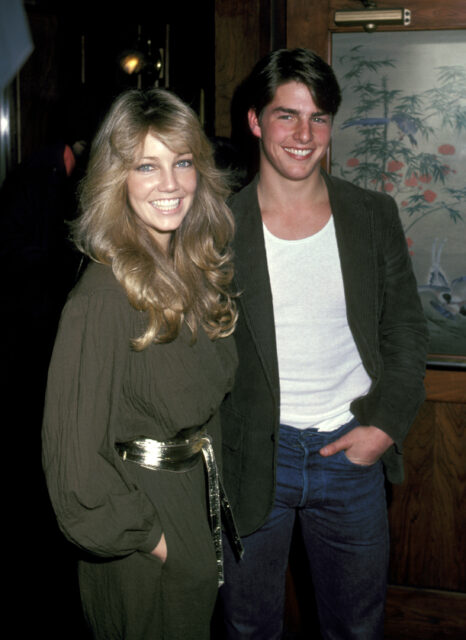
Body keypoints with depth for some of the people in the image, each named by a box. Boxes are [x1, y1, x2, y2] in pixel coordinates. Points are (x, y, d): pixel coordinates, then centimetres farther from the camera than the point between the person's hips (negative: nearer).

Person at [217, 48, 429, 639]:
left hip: (354, 451, 2)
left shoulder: (374, 216, 1)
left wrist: (385, 425, -6)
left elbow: (406, 330, 5)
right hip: (253, 454, -1)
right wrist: (211, 448, -8)